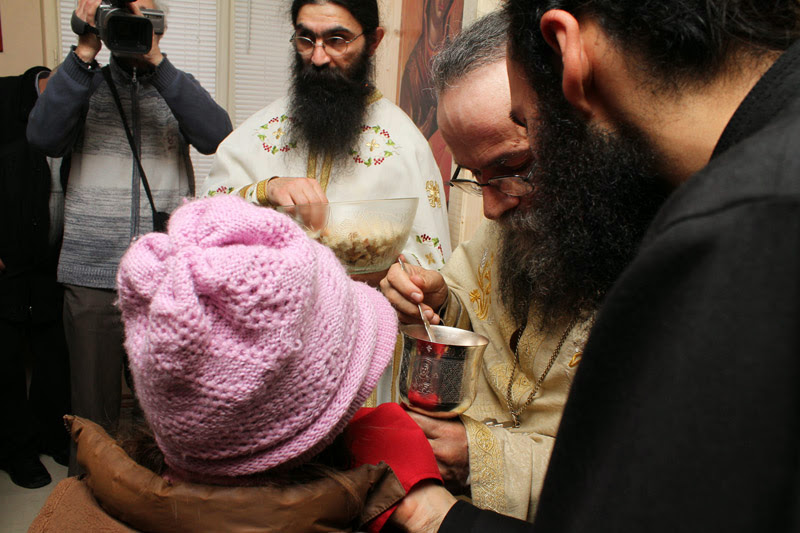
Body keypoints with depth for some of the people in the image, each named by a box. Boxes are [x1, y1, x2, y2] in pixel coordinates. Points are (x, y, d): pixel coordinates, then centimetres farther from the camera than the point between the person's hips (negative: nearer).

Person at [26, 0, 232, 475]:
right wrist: (84, 53, -13)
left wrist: (156, 61, -17)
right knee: (93, 405, 13)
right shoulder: (84, 85, 9)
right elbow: (45, 137, -10)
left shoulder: (178, 89, 8)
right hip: (92, 276, 0)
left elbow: (216, 136, -13)